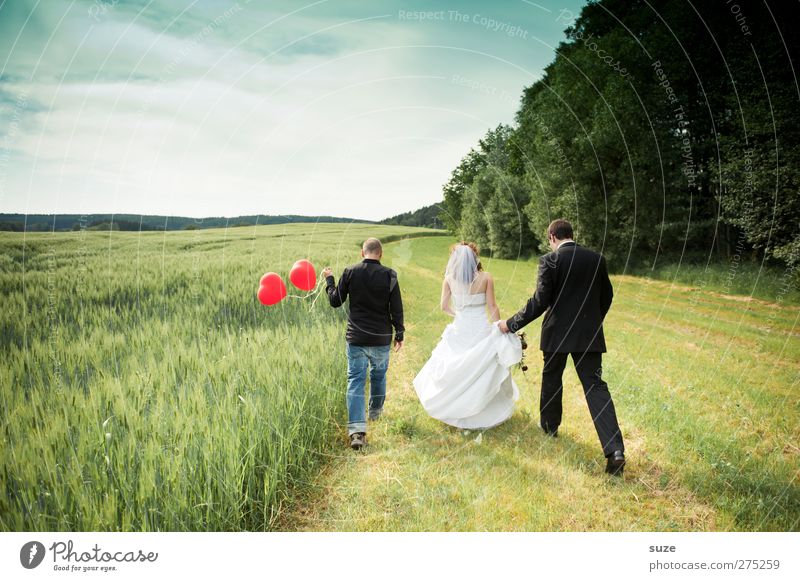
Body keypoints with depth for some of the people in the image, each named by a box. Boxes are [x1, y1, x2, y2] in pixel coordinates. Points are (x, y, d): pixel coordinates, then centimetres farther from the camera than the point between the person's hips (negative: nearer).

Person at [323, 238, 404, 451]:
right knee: (379, 375, 22)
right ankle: (375, 411, 43)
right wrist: (399, 334, 7)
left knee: (356, 380, 1)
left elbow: (335, 301, 3)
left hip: (356, 337, 0)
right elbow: (396, 308, -4)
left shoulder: (350, 273, -5)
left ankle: (357, 430, -9)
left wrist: (329, 280, 19)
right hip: (381, 338, 1)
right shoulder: (389, 275, -6)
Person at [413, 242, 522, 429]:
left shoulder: (449, 279, -4)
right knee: (485, 373, 12)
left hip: (459, 331, 2)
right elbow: (492, 306, -8)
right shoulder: (485, 277, -9)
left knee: (456, 372, 17)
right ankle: (484, 414, 19)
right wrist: (499, 329, -1)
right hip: (482, 331, -1)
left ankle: (455, 410, 24)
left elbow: (444, 306, 0)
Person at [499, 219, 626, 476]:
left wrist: (511, 324, -5)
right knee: (596, 387, 1)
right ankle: (615, 450, -9)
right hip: (589, 334, 3)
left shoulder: (549, 260, -10)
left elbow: (540, 302, -14)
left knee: (551, 379, 19)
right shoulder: (597, 259, 4)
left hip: (557, 333, -3)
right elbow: (606, 296, 13)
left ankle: (549, 427, 37)